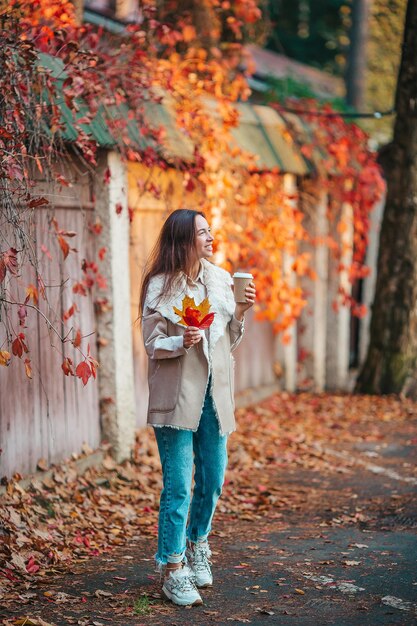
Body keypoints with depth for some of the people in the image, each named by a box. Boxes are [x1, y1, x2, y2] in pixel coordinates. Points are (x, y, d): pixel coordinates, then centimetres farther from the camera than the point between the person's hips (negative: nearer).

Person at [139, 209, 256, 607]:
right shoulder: (161, 285, -6)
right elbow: (152, 344, -6)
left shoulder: (221, 279, 9)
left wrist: (241, 312, -2)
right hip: (177, 394, -5)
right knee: (178, 485, -5)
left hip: (215, 392, 5)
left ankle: (196, 547, 33)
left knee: (213, 479, 11)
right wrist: (181, 342, -24)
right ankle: (172, 570, 5)